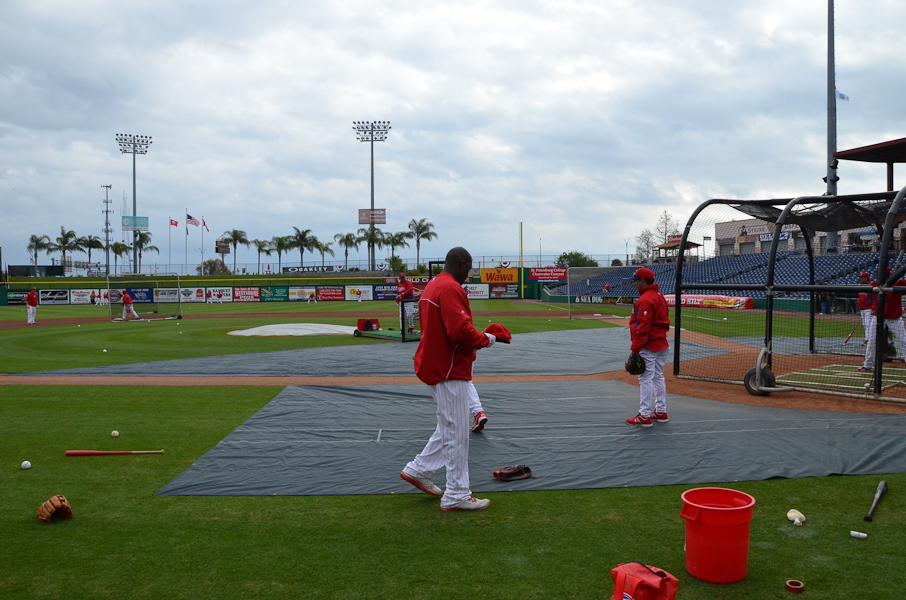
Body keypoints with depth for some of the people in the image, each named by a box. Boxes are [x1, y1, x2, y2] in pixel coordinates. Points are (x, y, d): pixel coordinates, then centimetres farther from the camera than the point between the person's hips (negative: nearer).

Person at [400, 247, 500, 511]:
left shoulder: (432, 286, 15)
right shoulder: (451, 289, -18)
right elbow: (460, 329, -28)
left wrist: (475, 340, 13)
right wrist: (486, 340, -11)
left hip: (435, 366, 10)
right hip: (449, 371, -10)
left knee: (449, 426, 21)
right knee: (456, 433, -1)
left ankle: (419, 470, 27)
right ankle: (456, 496, 8)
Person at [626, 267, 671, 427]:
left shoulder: (645, 300, -18)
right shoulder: (659, 295, 13)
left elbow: (643, 327, -23)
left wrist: (635, 348, -22)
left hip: (648, 347, -10)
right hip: (661, 344, 10)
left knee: (646, 379, -5)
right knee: (658, 377, 16)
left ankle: (645, 416, -2)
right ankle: (661, 412, 24)